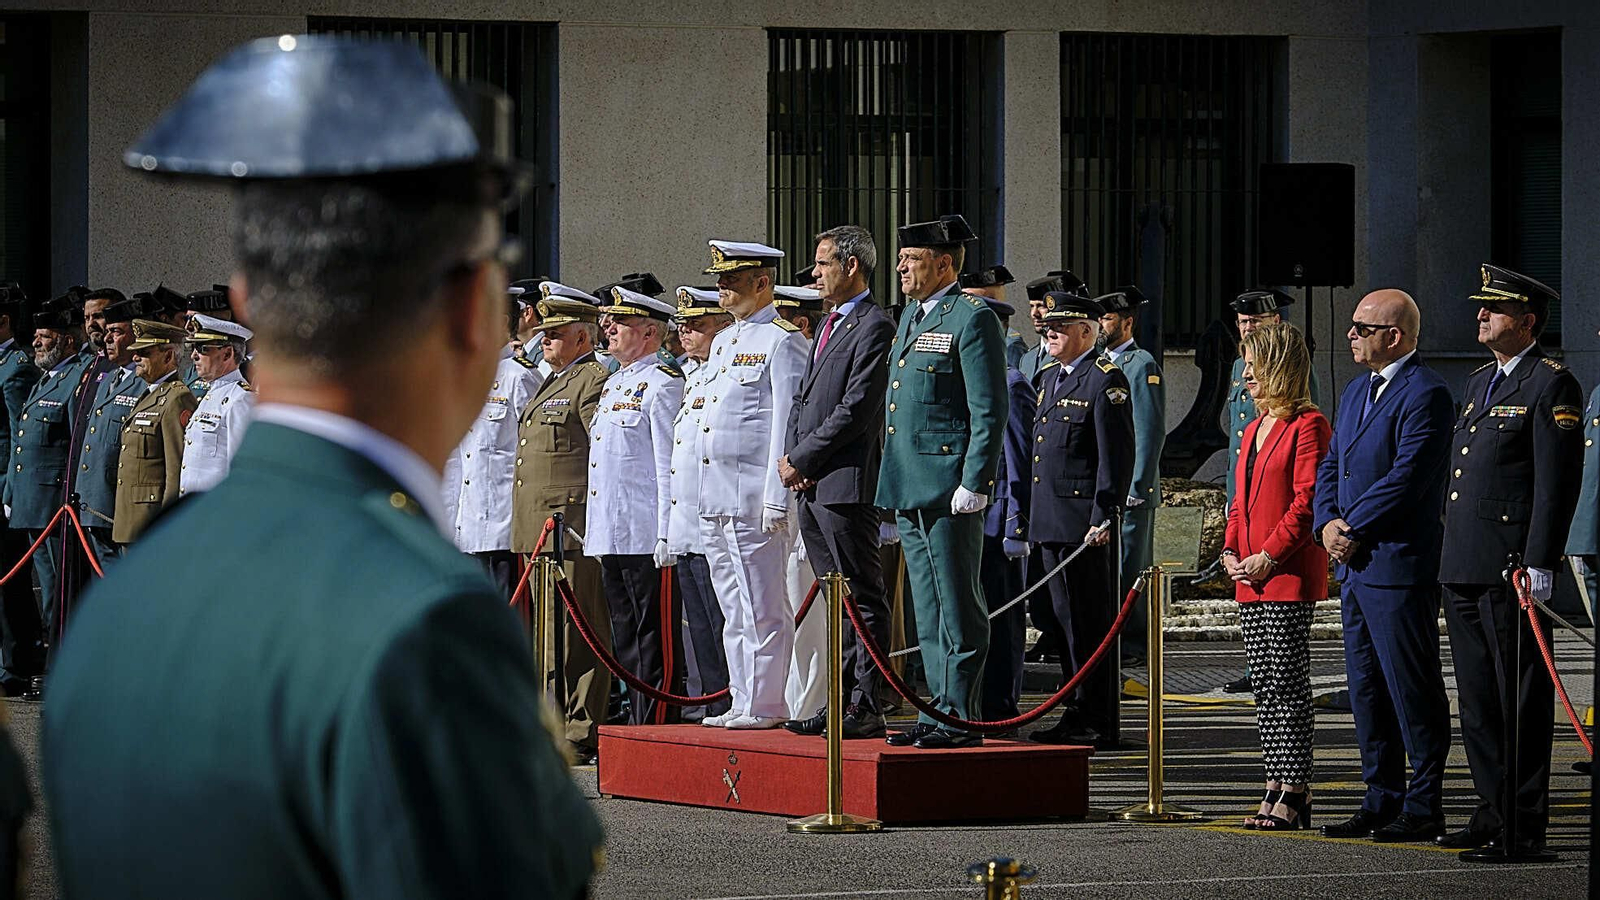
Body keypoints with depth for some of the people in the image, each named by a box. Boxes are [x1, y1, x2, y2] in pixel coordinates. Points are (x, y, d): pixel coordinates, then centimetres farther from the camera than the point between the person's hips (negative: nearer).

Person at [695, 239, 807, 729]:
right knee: (734, 611, 11)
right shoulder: (723, 341, 19)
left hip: (754, 500, -9)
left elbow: (786, 422, -13)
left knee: (763, 609, -6)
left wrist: (776, 496, -18)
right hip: (715, 498, 9)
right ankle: (743, 703, 15)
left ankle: (766, 705, -4)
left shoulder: (783, 341, -8)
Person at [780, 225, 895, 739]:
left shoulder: (874, 328, -11)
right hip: (812, 485, 10)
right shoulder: (828, 324, 20)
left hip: (846, 484, -10)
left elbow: (855, 411, -18)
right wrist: (791, 457, 6)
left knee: (863, 600, -6)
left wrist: (802, 459, -12)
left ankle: (866, 710, -7)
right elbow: (803, 401, 23)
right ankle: (842, 702, 16)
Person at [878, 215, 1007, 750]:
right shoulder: (911, 315, 18)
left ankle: (960, 719, -4)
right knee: (929, 610, 12)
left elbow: (989, 411, -14)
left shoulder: (972, 319, -10)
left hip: (948, 487, -9)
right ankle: (939, 711, 17)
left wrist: (974, 484, -19)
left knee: (957, 610, -6)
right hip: (909, 486, 9)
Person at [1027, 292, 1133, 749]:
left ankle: (1099, 724, -2)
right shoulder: (1048, 378, 18)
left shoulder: (1105, 381, -9)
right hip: (1051, 520, 9)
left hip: (1084, 520, -9)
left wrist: (1103, 518, -19)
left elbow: (1117, 455, -14)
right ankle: (1077, 715, 19)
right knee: (1064, 620, 12)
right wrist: (1032, 515, 20)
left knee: (1091, 624, -5)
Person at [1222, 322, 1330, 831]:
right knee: (1264, 684, 8)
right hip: (1251, 579, 9)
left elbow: (1307, 501, -15)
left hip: (1289, 574, -9)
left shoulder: (1308, 426, -9)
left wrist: (1269, 554, -17)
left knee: (1287, 683, -8)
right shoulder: (1255, 429, 20)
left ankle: (1294, 793, -6)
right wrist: (1231, 550, 9)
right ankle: (1278, 785, 12)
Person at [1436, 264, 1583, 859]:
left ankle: (1524, 826, -2)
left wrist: (1539, 564, -18)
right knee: (1477, 698, 11)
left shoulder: (1551, 386, -7)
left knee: (1520, 698, -4)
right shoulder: (1480, 382, 19)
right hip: (1462, 567, 9)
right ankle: (1492, 814, 18)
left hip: (1511, 569, -9)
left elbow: (1557, 482, -13)